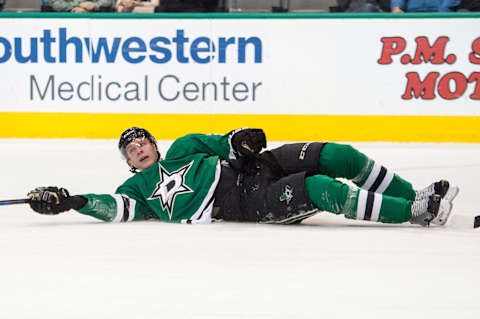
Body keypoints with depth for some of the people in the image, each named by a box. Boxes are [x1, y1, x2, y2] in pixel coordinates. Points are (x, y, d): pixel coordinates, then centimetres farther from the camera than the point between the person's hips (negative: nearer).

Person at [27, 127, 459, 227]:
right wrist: (69, 202, -14)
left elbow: (227, 145, 21)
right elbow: (118, 207, -3)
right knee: (321, 189, -27)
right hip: (248, 206, -5)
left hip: (257, 168, 5)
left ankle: (414, 196, -4)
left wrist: (241, 139, -3)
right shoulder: (140, 188, 14)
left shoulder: (184, 148, 25)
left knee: (335, 156, -13)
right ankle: (416, 212, -28)